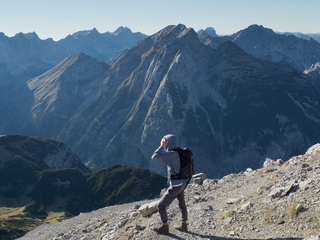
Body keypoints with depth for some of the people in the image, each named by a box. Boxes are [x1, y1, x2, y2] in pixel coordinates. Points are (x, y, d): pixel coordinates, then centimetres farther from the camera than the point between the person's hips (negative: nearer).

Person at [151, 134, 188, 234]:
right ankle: (184, 225, 40)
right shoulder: (179, 152, -2)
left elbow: (154, 157, -29)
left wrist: (162, 146, -20)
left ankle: (164, 227, 18)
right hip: (182, 183, 9)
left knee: (161, 205, 5)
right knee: (182, 204, 25)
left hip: (175, 186, -9)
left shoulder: (172, 154, -27)